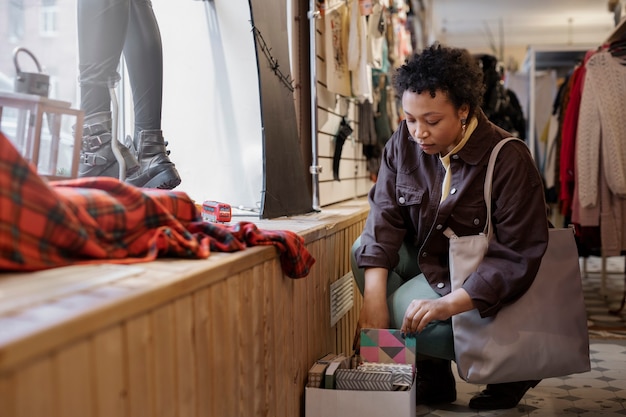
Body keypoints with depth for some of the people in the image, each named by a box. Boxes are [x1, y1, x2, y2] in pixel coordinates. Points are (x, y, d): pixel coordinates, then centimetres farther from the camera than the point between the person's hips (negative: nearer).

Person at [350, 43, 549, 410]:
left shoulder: (509, 160, -26)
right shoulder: (404, 142, -10)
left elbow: (520, 255, -28)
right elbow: (385, 216, -15)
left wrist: (448, 304, -37)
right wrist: (374, 299, -28)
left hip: (479, 282, -6)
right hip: (425, 257, 7)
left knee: (405, 321, -25)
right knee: (364, 250, -17)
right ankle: (432, 375, -5)